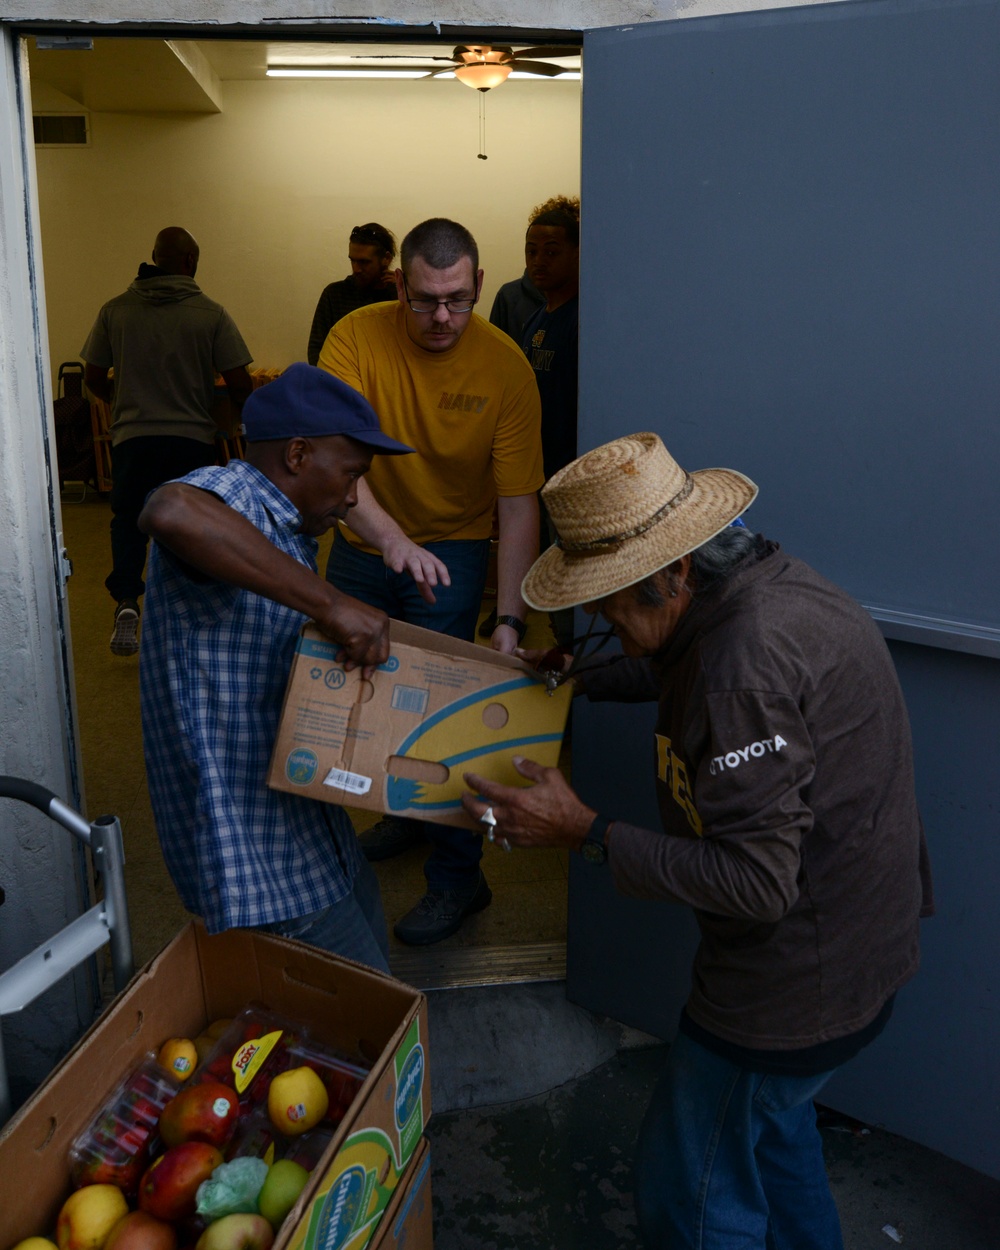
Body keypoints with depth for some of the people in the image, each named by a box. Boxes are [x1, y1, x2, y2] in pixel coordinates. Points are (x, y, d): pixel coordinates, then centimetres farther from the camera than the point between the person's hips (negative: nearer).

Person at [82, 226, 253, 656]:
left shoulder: (116, 310, 1)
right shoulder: (211, 314, -5)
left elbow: (93, 377, 6)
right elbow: (239, 385, -7)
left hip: (132, 436, 1)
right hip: (193, 439, -1)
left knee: (129, 520, 15)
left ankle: (126, 598, -8)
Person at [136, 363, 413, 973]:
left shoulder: (291, 535, 15)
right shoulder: (230, 494, -17)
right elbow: (169, 511, -43)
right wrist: (330, 601, -40)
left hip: (306, 821, 10)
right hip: (252, 848, -10)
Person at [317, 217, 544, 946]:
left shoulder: (507, 367, -20)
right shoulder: (357, 338, -19)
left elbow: (519, 507, -21)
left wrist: (510, 621, -30)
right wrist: (390, 538, -48)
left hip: (453, 544, -3)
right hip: (365, 538, 3)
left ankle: (458, 875, 5)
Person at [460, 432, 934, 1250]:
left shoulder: (746, 665, -32)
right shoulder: (774, 584, 0)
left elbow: (756, 882, -32)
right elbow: (673, 668, 22)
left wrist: (586, 832, -28)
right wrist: (576, 675, 18)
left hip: (796, 982, -10)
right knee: (773, 1127, 32)